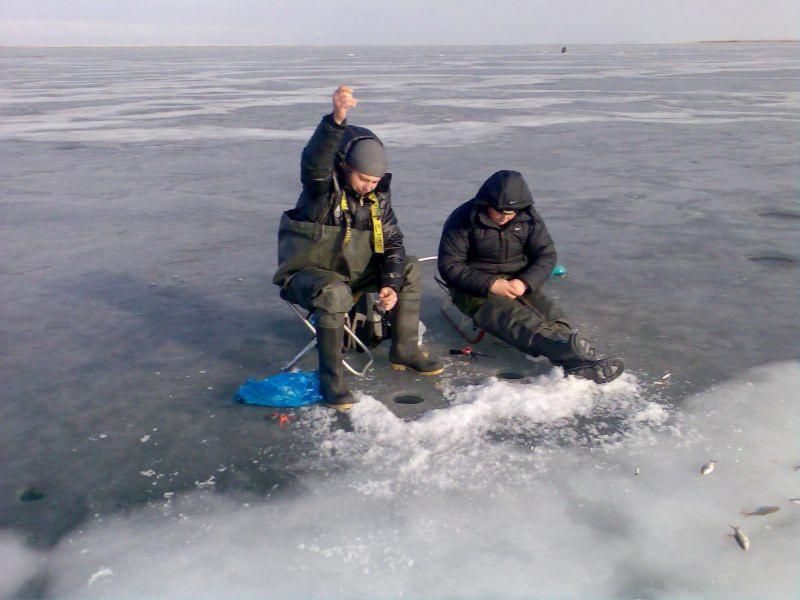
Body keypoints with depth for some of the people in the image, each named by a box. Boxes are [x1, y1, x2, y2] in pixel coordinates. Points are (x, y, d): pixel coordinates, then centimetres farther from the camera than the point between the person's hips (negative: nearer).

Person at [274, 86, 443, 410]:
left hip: (354, 272, 7)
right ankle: (330, 379, -29)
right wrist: (336, 119, -62)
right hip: (306, 273, -6)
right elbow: (315, 160, -44)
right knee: (334, 292, -38)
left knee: (409, 269, -2)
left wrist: (391, 284, -18)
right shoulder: (323, 186, -20)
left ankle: (405, 351, 6)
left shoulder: (378, 195, -2)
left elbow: (392, 242, -1)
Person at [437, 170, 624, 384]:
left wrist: (525, 282, -18)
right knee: (518, 319, -34)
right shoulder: (464, 219, -11)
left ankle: (579, 366, -49)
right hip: (477, 290, -5)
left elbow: (547, 255, 3)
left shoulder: (528, 217, 1)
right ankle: (579, 355, -58)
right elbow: (449, 266, -12)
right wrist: (490, 284, -23)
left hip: (518, 284, 5)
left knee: (553, 317, -24)